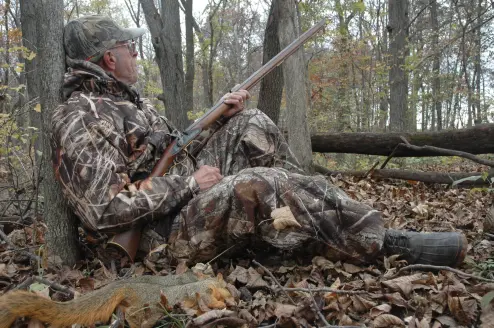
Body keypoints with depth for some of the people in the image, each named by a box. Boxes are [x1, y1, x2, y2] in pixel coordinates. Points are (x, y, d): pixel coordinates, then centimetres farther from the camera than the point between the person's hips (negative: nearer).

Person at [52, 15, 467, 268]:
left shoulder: (127, 100, 18)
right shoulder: (80, 117, -14)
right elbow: (105, 209, -25)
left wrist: (221, 117, 7)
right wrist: (189, 183, -20)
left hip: (193, 200, 10)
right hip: (171, 232, -10)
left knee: (252, 125, 4)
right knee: (256, 186, -35)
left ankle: (305, 210, 0)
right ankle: (384, 242, -22)